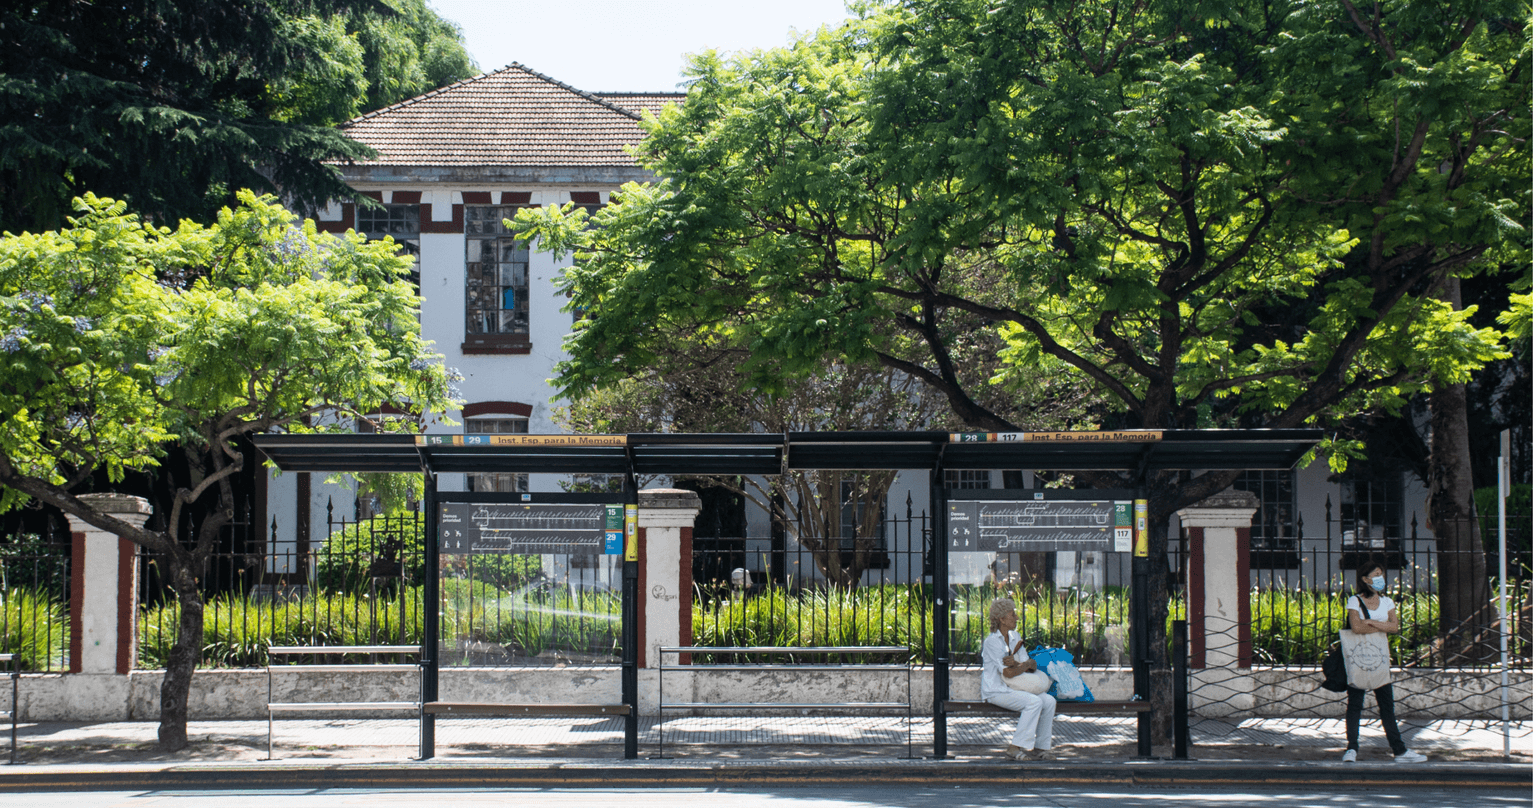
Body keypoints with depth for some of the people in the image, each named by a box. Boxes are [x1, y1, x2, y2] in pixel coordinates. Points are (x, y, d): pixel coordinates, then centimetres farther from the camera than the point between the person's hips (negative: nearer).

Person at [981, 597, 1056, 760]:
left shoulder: (1014, 638, 10)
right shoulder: (991, 641, -16)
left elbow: (1031, 666, 2)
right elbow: (1008, 672, -22)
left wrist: (1015, 663, -19)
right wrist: (1028, 664, -6)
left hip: (1013, 689, 8)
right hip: (996, 691, -8)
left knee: (1049, 701, -8)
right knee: (1034, 702, -27)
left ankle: (1040, 747, -4)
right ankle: (1015, 748, -24)